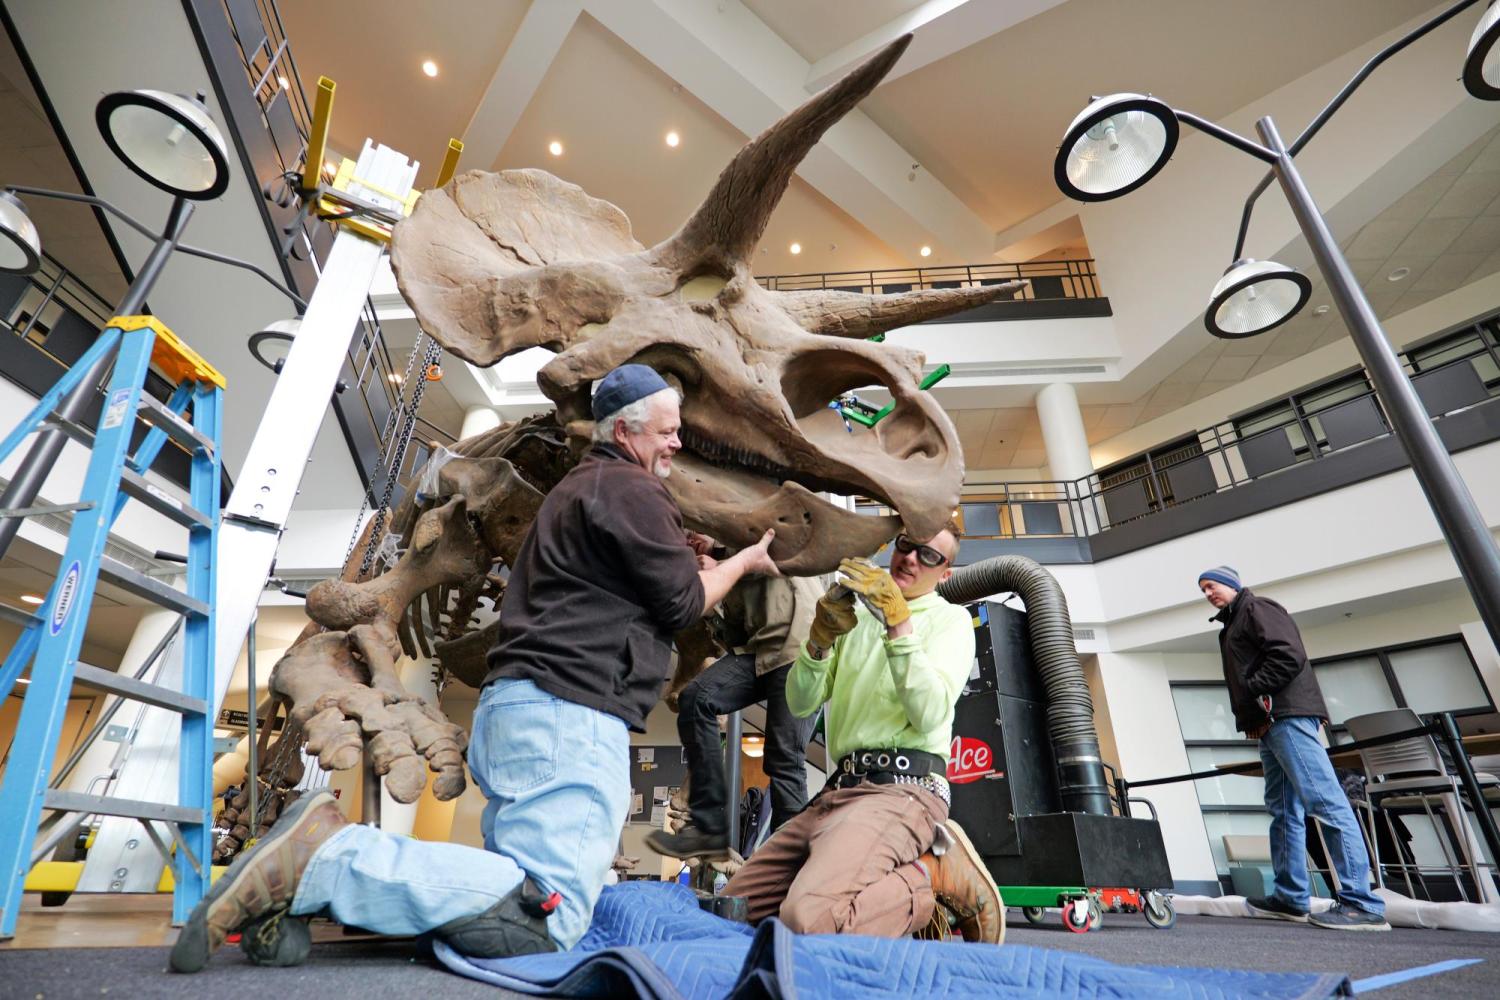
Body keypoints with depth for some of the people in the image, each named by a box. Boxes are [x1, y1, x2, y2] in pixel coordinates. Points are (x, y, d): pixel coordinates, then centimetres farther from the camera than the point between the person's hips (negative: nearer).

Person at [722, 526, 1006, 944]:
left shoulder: (951, 618, 6)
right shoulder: (859, 615, 21)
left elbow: (929, 715, -12)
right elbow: (801, 703, 11)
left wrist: (899, 624, -18)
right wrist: (819, 640, -8)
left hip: (901, 789, -7)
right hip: (839, 790, 7)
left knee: (811, 921, -31)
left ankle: (937, 874, -6)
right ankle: (891, 895, 9)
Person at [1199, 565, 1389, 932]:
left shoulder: (1256, 608, -1)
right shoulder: (1232, 625, 27)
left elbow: (1290, 655, -15)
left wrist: (1251, 690, -13)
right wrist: (1248, 716, 11)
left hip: (1288, 716, -10)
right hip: (1269, 724, 10)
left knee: (1324, 802, -11)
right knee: (1284, 809, 9)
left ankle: (1363, 904, -11)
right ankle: (1291, 898, 12)